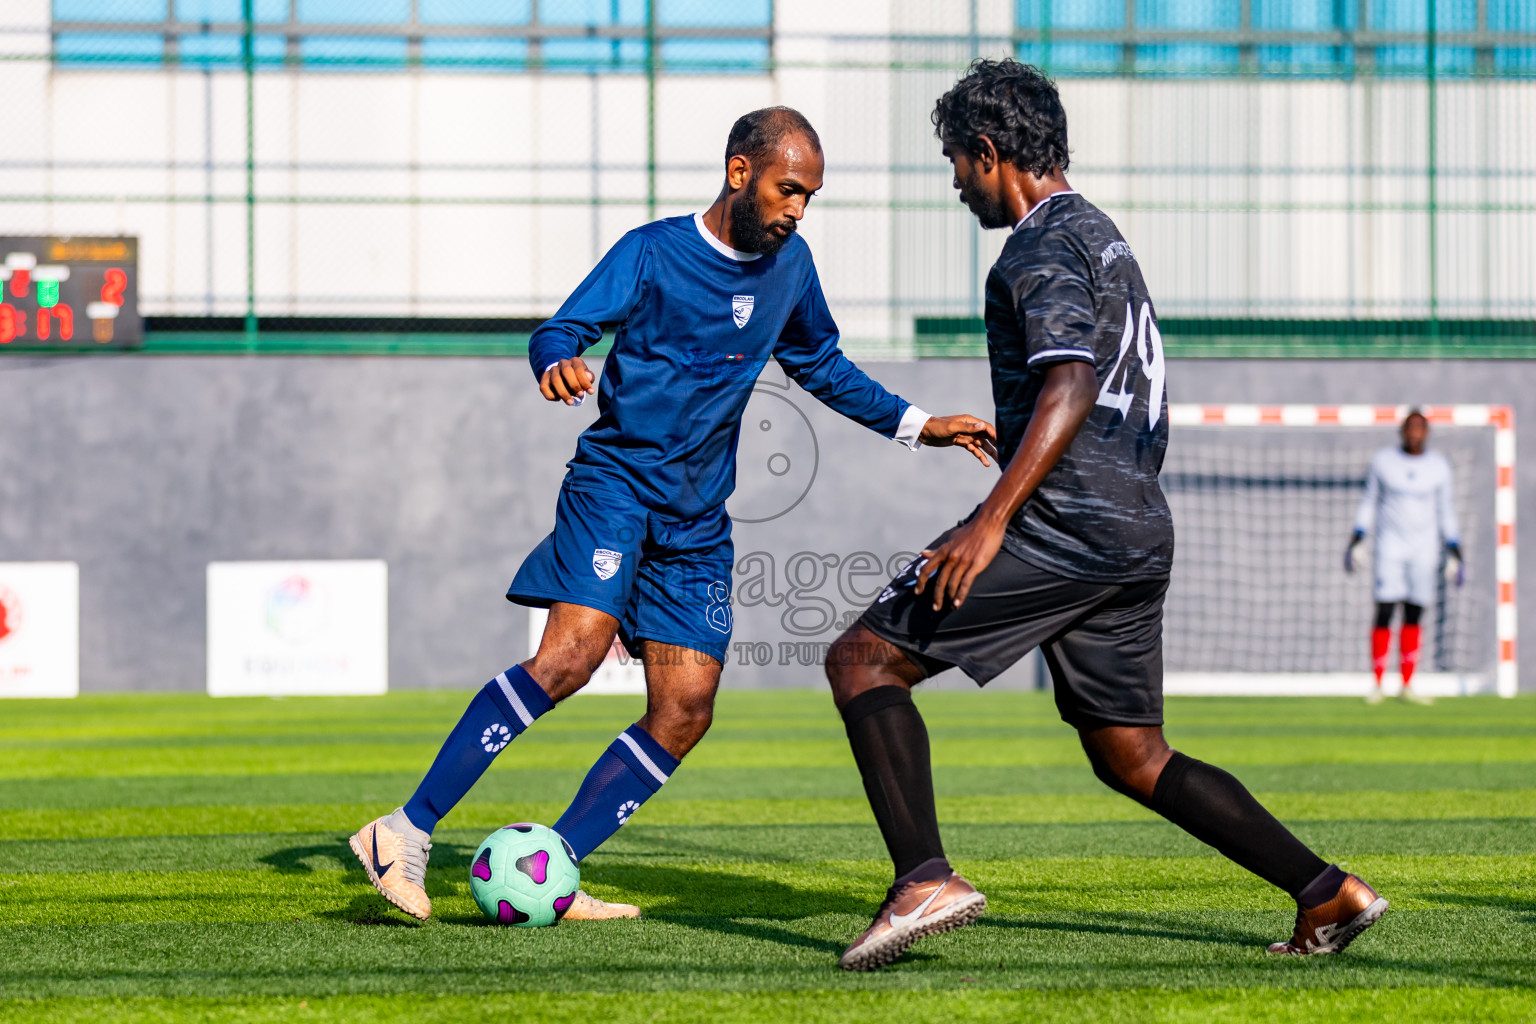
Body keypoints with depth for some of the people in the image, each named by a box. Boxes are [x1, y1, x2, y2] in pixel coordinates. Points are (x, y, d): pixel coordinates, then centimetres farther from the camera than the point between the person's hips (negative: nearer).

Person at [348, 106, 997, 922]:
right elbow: (560, 332, -11)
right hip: (616, 479, -6)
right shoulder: (652, 252, -4)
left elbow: (821, 368, 27)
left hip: (698, 519, 7)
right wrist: (560, 363, -34)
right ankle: (407, 832, -24)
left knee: (684, 714, -4)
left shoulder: (790, 265, 12)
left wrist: (916, 425, 22)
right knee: (575, 650, -26)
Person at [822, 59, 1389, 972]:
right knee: (1134, 759, 14)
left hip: (1065, 523, -10)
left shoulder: (1045, 247, -7)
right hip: (1138, 533, 10)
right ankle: (1329, 893, 9)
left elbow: (1072, 385, -23)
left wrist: (990, 522, -29)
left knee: (862, 659, -7)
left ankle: (926, 878, -20)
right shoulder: (1103, 238, 24)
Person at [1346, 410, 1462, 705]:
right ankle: (1377, 685, -6)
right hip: (1390, 545, -1)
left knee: (1414, 615, 2)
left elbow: (1446, 514, 6)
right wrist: (1353, 544, -1)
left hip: (1425, 548, 1)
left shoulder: (1439, 467, 1)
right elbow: (1369, 503, 5)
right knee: (1384, 611, -11)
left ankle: (1407, 686, 8)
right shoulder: (1383, 461, -1)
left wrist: (1457, 556, 3)